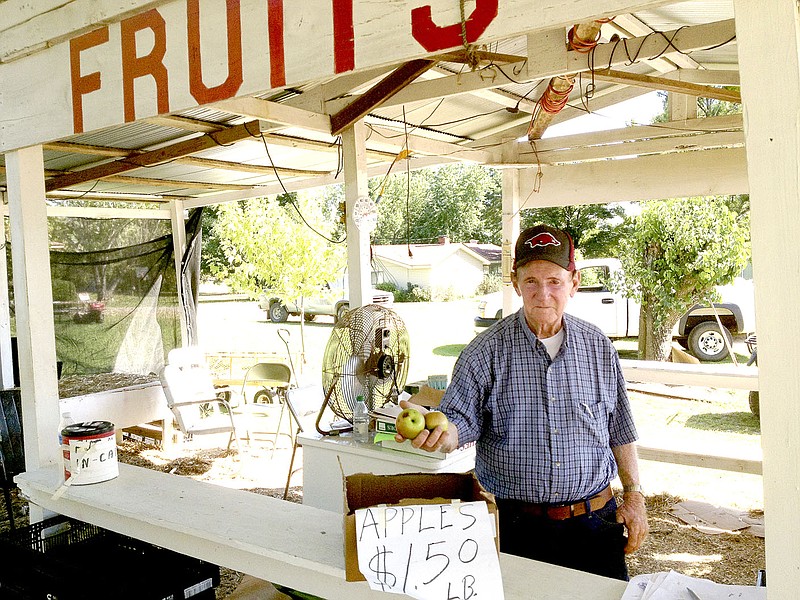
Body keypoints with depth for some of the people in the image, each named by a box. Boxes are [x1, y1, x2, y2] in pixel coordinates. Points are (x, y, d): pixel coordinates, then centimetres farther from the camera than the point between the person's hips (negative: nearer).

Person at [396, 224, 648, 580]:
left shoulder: (598, 347, 3)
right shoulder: (487, 350, -7)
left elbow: (620, 428, 10)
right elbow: (463, 418, -11)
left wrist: (633, 493, 8)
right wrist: (440, 431, -33)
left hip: (594, 522, 3)